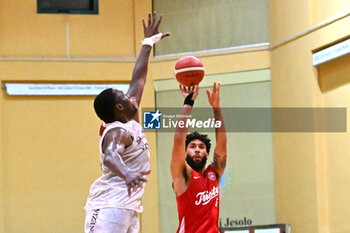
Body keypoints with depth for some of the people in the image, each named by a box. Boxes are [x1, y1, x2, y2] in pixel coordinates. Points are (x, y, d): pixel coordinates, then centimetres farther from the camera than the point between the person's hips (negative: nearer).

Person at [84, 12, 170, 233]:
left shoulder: (131, 123, 15)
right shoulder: (117, 132, -12)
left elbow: (138, 81, 24)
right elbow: (110, 157, -34)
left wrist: (148, 44, 33)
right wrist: (127, 175, -55)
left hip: (128, 207, 10)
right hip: (110, 206, -10)